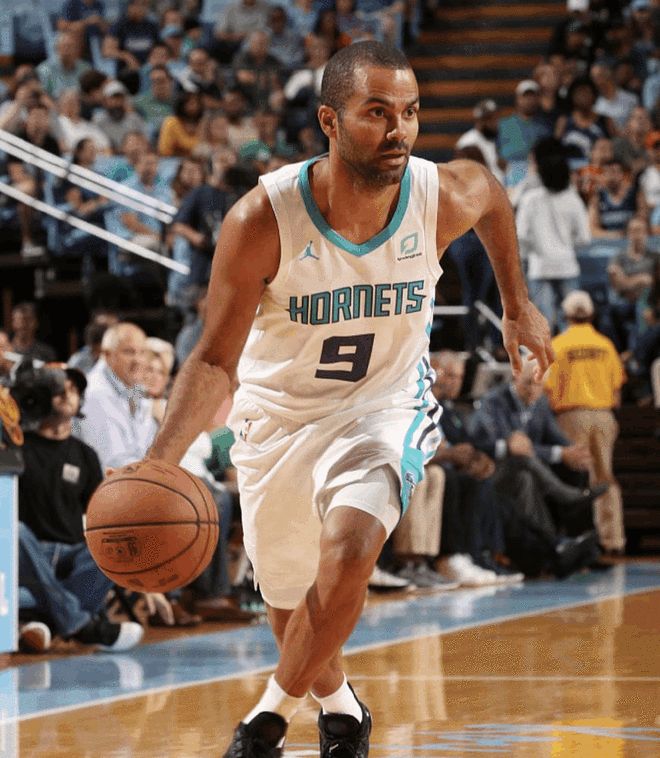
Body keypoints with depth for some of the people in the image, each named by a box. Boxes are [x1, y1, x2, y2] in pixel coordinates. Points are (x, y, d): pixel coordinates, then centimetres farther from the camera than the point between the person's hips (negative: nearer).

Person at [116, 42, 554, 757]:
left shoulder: (445, 196, -22)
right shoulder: (263, 219, -29)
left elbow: (493, 192, 6)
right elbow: (215, 360, -22)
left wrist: (517, 304, 15)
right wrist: (158, 461, -37)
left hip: (383, 407, 0)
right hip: (278, 413, 1)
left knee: (349, 550, -28)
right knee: (289, 602, 17)